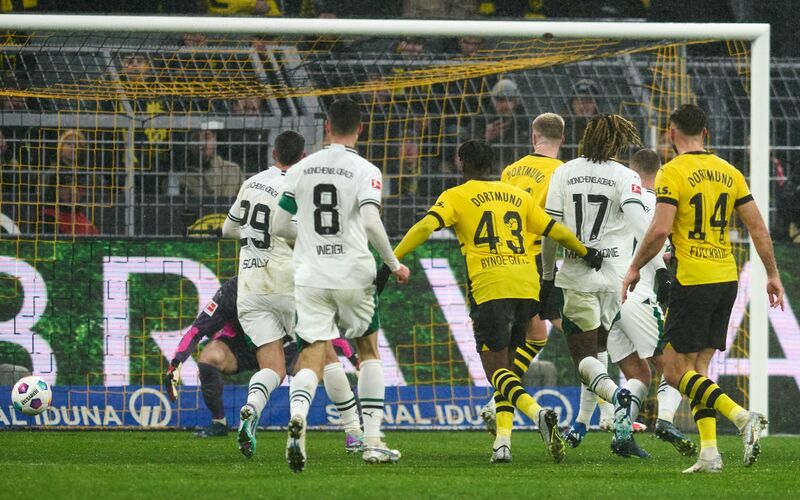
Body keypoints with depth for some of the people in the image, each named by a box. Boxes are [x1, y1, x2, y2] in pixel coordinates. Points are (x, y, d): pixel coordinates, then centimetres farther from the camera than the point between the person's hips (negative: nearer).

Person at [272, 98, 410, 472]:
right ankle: (373, 441, 15)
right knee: (368, 350, 18)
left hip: (310, 277, 1)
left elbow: (280, 227, 9)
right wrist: (394, 264, -6)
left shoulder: (300, 170, 6)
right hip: (354, 274, -1)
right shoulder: (366, 171, -5)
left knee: (312, 358, -2)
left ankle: (297, 415, -36)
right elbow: (371, 221, -18)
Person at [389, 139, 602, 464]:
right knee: (505, 365, 16)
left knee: (496, 369, -5)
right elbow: (556, 231, 24)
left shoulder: (456, 197, 6)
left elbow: (426, 227, -9)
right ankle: (503, 440, 6)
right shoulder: (517, 196, 20)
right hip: (527, 285, 5)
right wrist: (587, 253, 40)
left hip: (490, 287, -5)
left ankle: (538, 414, -30)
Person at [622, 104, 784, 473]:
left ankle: (743, 417, -18)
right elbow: (758, 227, 9)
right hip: (727, 278, 7)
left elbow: (660, 230, -17)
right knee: (698, 369, 13)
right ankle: (709, 452, 4)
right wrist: (772, 274, 18)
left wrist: (634, 268, -3)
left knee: (675, 371, -2)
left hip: (693, 279, -7)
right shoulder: (728, 172, 9)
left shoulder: (673, 173, -9)